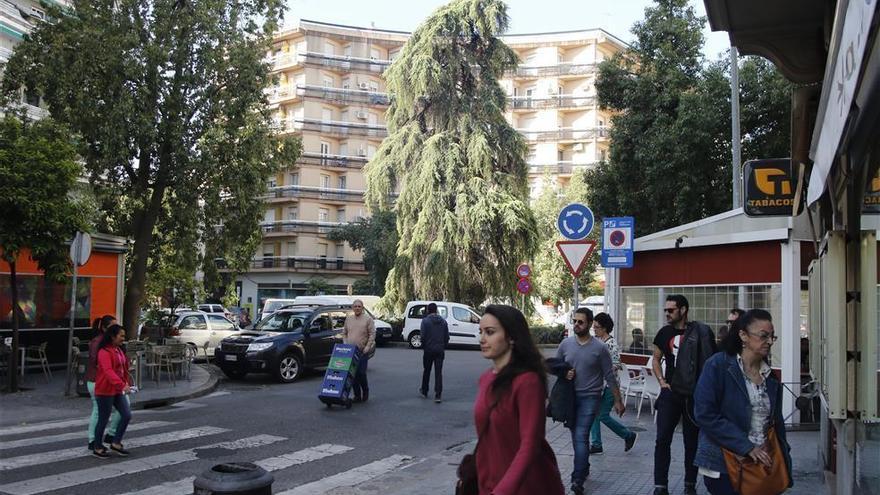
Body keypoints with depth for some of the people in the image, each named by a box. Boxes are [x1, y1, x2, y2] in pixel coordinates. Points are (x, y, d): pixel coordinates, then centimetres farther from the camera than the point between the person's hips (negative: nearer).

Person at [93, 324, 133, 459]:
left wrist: (126, 384, 14)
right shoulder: (104, 352, -19)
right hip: (105, 391, -8)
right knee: (103, 420, 3)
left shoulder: (119, 350, 11)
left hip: (118, 390, 8)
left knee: (127, 415, 2)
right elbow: (108, 372, -32)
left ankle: (116, 443, 15)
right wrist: (122, 385, -42)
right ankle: (98, 448, 18)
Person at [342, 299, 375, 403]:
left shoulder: (368, 319, -1)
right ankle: (357, 395, 12)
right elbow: (344, 333, 18)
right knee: (353, 373, 3)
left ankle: (365, 391, 15)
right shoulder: (348, 319, 12)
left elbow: (372, 334, -5)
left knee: (361, 373, -9)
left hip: (362, 351, -4)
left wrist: (367, 347, -13)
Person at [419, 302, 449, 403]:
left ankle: (424, 391, 30)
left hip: (428, 350, -2)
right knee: (438, 373, 1)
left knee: (426, 371, 15)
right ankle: (438, 395, -7)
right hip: (440, 350, 2)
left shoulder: (425, 320, -8)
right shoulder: (443, 321, 4)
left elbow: (423, 336, -12)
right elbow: (447, 336, 4)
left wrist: (423, 347, 3)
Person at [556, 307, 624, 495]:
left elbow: (609, 376, -1)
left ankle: (578, 480, -15)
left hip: (590, 397, -4)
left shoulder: (599, 348, -7)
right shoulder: (566, 344, 2)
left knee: (581, 437, -14)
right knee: (576, 436, 15)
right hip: (570, 396, 4)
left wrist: (618, 401, 2)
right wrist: (563, 373, -9)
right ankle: (584, 468, 34)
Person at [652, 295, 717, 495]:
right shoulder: (664, 333, 4)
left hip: (694, 394, -3)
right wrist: (661, 381, 2)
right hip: (670, 393, 3)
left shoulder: (701, 333, -8)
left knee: (692, 440, 9)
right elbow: (656, 360, 16)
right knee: (662, 439, -2)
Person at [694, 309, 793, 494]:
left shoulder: (770, 376, 9)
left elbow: (776, 422, 15)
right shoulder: (718, 366, -9)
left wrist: (783, 458, 6)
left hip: (762, 464, 5)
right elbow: (705, 414, -16)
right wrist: (746, 447, -17)